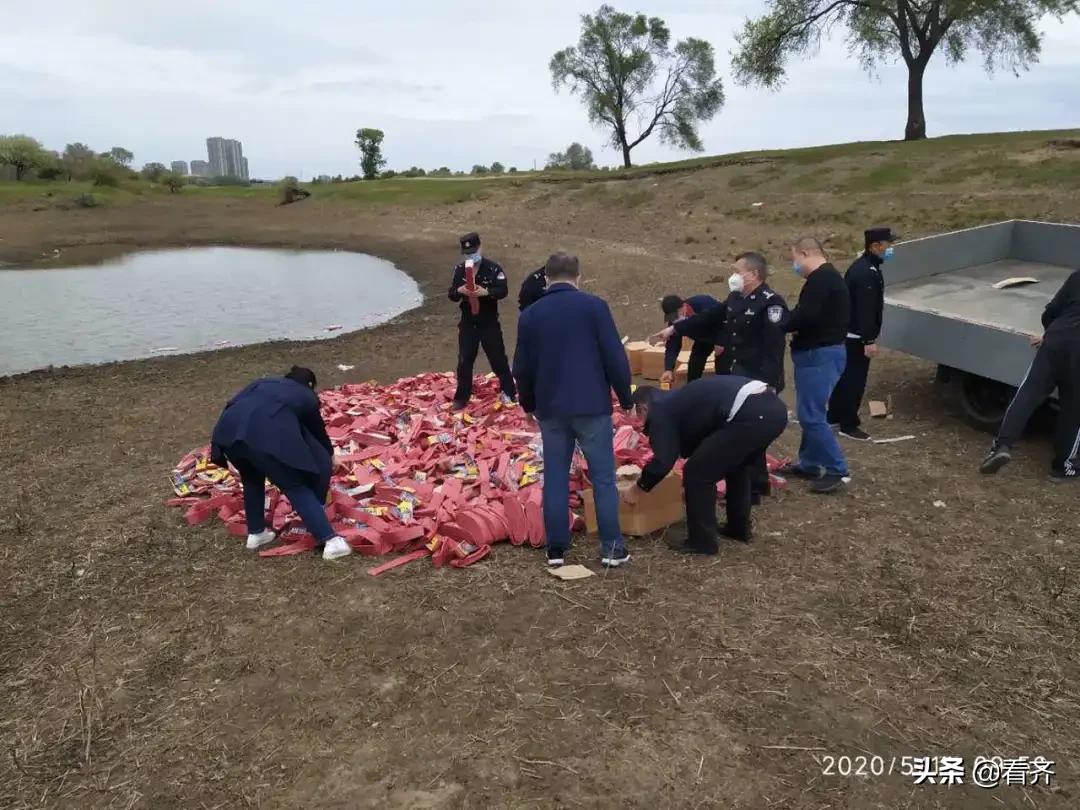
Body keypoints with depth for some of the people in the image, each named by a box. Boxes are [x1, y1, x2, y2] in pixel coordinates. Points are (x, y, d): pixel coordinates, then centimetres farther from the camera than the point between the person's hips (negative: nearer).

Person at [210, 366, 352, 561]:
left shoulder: (264, 382, 37)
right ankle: (330, 540, -3)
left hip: (229, 430, 5)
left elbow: (232, 404, 29)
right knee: (296, 487, 5)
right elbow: (318, 430, 38)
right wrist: (330, 454, 57)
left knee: (252, 479, 30)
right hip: (265, 436, -4)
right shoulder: (307, 397, 27)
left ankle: (255, 533, 34)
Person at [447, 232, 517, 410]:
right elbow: (452, 295, 1)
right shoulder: (460, 269, 1)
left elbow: (503, 290, -17)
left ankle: (509, 392, 24)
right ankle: (462, 398, 18)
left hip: (489, 323, -3)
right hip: (468, 323, 3)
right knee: (464, 361, 5)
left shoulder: (493, 268, -9)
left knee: (498, 358, 8)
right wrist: (459, 290, -22)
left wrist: (486, 292, -34)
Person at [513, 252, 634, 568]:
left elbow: (522, 367, 9)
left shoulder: (530, 314, 5)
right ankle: (612, 548, 8)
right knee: (603, 477, 5)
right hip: (592, 405, -3)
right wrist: (625, 397, 4)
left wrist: (529, 404, 23)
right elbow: (615, 356, -8)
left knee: (555, 478, 11)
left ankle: (556, 549, 15)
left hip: (550, 408, 3)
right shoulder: (593, 306, -5)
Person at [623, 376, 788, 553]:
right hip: (774, 407, 10)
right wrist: (692, 487, 55)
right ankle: (740, 528, 42)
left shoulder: (660, 411, 7)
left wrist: (637, 489, 16)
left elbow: (663, 461, -1)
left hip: (750, 415, -10)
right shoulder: (681, 400, 34)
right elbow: (697, 442, 43)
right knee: (737, 467, 33)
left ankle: (702, 541, 15)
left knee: (697, 474, 5)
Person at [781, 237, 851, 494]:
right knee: (810, 412, 17)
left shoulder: (821, 278, -18)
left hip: (819, 354, -11)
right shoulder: (826, 277, 17)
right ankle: (809, 463, 26)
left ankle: (836, 470, -1)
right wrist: (790, 322, -1)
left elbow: (806, 315, -27)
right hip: (820, 352, 11)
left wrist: (779, 325, -12)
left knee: (811, 415, -7)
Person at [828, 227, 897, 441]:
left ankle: (834, 416, 29)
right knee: (855, 379, -2)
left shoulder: (861, 266, 11)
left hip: (846, 332, 10)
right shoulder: (868, 273, -22)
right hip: (857, 335, -10)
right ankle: (848, 425, 5)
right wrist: (869, 341, -24)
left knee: (844, 375, 18)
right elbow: (866, 310, -25)